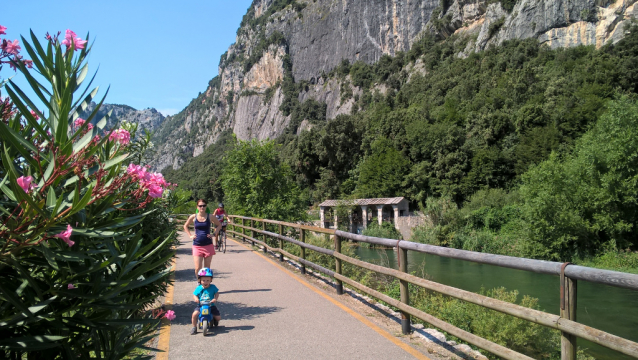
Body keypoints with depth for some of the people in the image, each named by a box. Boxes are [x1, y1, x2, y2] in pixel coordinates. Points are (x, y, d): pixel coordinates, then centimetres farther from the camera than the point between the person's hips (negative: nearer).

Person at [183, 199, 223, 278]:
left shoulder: (210, 217, 0)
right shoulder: (193, 217, 1)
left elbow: (219, 225, 15)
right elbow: (185, 226, 18)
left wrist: (214, 234, 2)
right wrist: (190, 235, 7)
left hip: (208, 245, 0)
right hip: (197, 245, 0)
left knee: (207, 268, 7)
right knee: (197, 268, -7)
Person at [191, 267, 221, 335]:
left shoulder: (213, 287, 0)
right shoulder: (199, 288, 0)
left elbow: (217, 293, 0)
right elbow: (194, 294, 5)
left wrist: (215, 299, -19)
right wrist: (196, 299, -17)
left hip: (211, 306, 1)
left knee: (218, 317, -7)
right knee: (195, 314, -28)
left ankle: (214, 320, 33)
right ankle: (194, 327, -4)